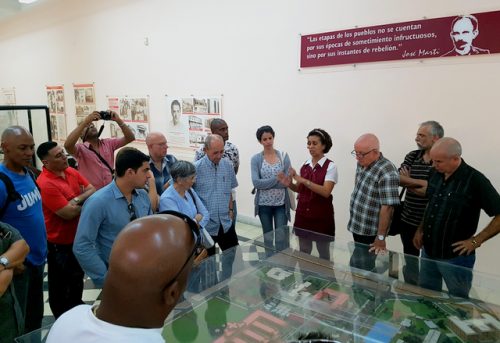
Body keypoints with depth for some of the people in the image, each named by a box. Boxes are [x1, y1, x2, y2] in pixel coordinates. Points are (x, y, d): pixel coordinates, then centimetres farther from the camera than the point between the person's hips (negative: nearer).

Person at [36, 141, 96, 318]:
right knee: (60, 285, 13)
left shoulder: (71, 172, -1)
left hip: (78, 237, 8)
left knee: (77, 279, 26)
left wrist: (77, 200, -21)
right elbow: (69, 213, -28)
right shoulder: (45, 184, -27)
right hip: (59, 243, -8)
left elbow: (93, 190, -1)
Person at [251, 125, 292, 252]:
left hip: (281, 204, 0)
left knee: (281, 238, -1)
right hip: (264, 204, 1)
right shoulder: (256, 159, -3)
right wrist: (277, 179, -17)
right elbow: (256, 182, -14)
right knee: (267, 237, 15)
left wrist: (264, 184, -13)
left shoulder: (284, 156, -2)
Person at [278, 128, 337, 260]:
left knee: (323, 252, 13)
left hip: (321, 216, -4)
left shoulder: (330, 166, -10)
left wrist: (303, 180, -27)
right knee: (303, 251, 16)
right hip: (303, 214, 5)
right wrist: (289, 184, -11)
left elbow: (326, 191, -22)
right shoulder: (305, 165, 4)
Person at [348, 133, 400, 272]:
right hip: (356, 227, 8)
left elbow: (387, 207, -25)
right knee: (358, 266, 20)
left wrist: (381, 237, -22)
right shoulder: (362, 163, 2)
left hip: (370, 233, -8)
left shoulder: (386, 173, -25)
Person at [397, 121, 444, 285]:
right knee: (409, 259, 19)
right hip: (408, 219, 5)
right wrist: (421, 184, -19)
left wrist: (408, 181, -12)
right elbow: (398, 178, -6)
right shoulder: (412, 156, 4)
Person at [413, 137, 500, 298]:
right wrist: (420, 229, 8)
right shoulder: (436, 174, 0)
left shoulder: (475, 180, -19)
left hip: (455, 257, -6)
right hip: (428, 252, 6)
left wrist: (475, 241, -17)